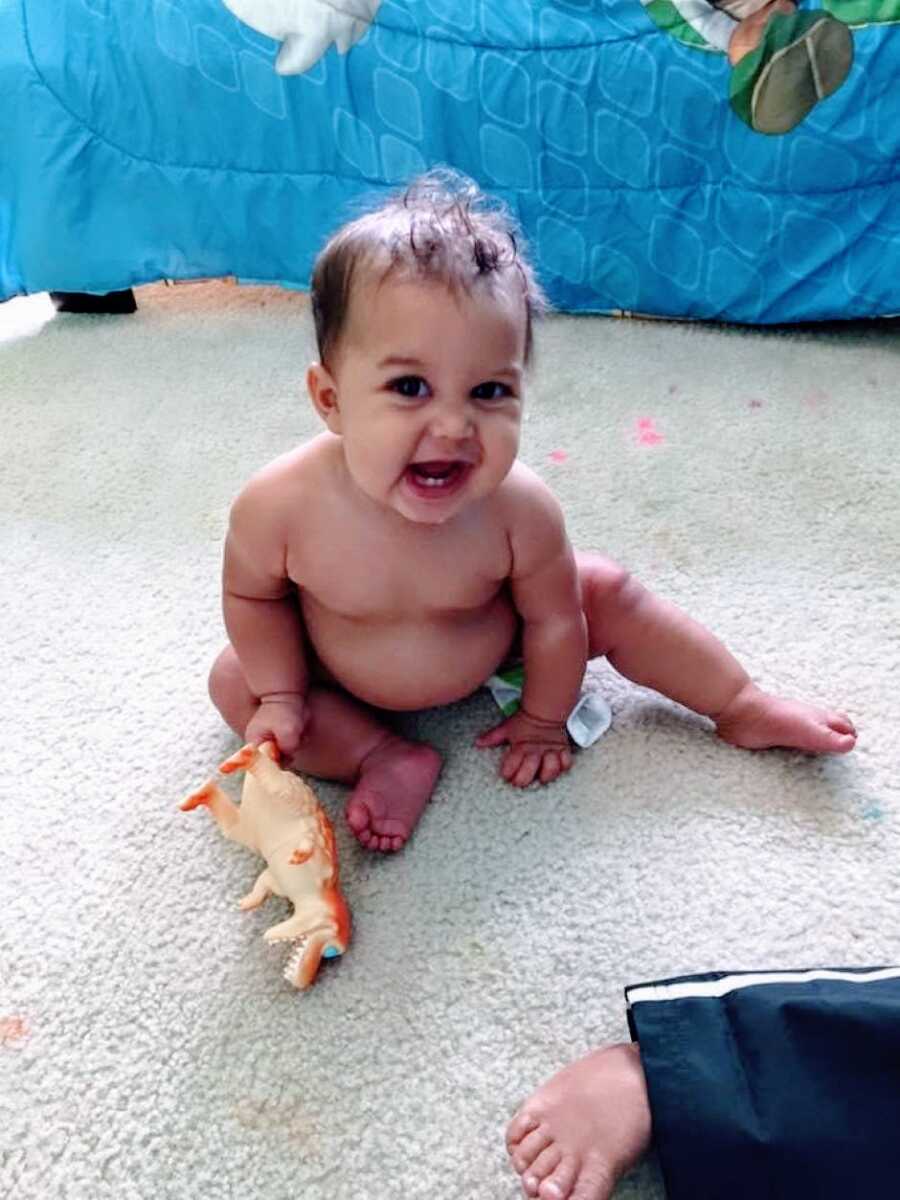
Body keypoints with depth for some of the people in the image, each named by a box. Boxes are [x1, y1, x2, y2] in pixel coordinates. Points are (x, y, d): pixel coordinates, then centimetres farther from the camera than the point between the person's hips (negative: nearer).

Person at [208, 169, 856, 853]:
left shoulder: (520, 510, -36)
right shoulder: (280, 505, -37)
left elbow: (553, 620, -19)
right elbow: (252, 594, -15)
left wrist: (545, 721, -7)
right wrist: (282, 695, -14)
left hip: (495, 646, 0)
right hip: (340, 670, 1)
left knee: (605, 593, -8)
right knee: (233, 680, -12)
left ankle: (744, 708, 13)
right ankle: (388, 758, -11)